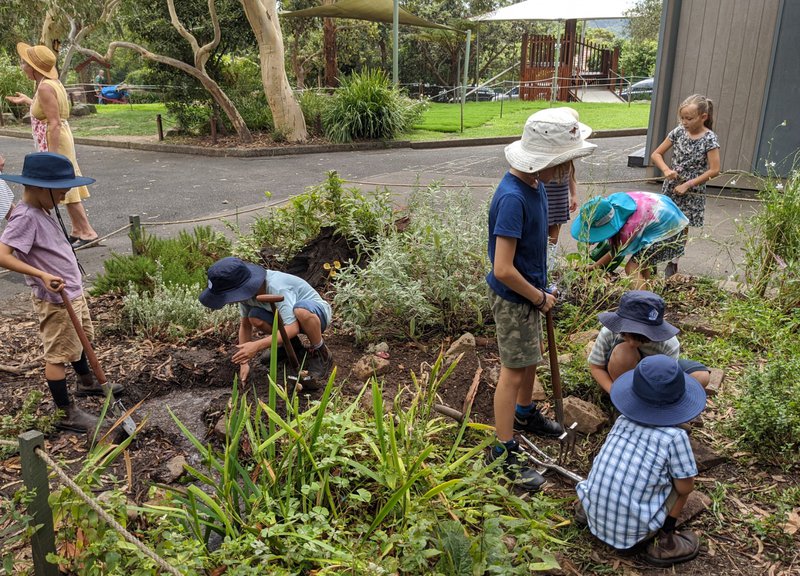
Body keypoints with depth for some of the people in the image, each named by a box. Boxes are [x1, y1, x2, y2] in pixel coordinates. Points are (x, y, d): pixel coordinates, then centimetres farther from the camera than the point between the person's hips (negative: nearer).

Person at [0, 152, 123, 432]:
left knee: (81, 340, 27)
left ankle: (87, 382, 49)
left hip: (73, 292, 10)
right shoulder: (26, 217, -22)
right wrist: (42, 275, -37)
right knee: (57, 355, 2)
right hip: (56, 300, -10)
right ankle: (66, 413, 13)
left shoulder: (40, 210, 6)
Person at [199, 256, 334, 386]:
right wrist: (244, 362, -8)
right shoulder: (247, 291, -14)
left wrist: (257, 346, -43)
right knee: (255, 318, -21)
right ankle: (293, 347, 4)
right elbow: (245, 325, -3)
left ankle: (321, 355, -15)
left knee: (301, 311, -41)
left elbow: (293, 328, -40)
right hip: (290, 316, 6)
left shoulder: (276, 288, -35)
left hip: (317, 312, -6)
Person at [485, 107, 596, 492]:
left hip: (530, 290, 9)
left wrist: (541, 291, 12)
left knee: (530, 357, 25)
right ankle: (503, 452, 15)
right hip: (513, 297, -9)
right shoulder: (513, 198, -30)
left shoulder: (534, 184, -1)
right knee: (514, 370, 1)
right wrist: (540, 298, -17)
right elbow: (503, 270, -31)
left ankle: (524, 413, 48)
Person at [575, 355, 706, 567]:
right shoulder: (675, 436, -14)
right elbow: (685, 488, -4)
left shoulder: (623, 421, 2)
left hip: (595, 517, 5)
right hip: (631, 532, -5)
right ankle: (664, 543, 6)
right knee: (682, 482, 10)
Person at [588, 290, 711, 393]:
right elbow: (595, 367, -20)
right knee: (623, 351, -37)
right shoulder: (608, 333, -32)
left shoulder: (668, 344, -32)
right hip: (622, 373, -2)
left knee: (702, 377, -21)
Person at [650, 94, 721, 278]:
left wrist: (688, 184, -17)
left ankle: (672, 262, 20)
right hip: (670, 187, 3)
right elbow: (656, 154, 3)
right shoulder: (678, 132, -3)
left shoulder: (709, 139, -13)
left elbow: (714, 169, -15)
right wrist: (666, 170, -16)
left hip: (692, 193, -3)